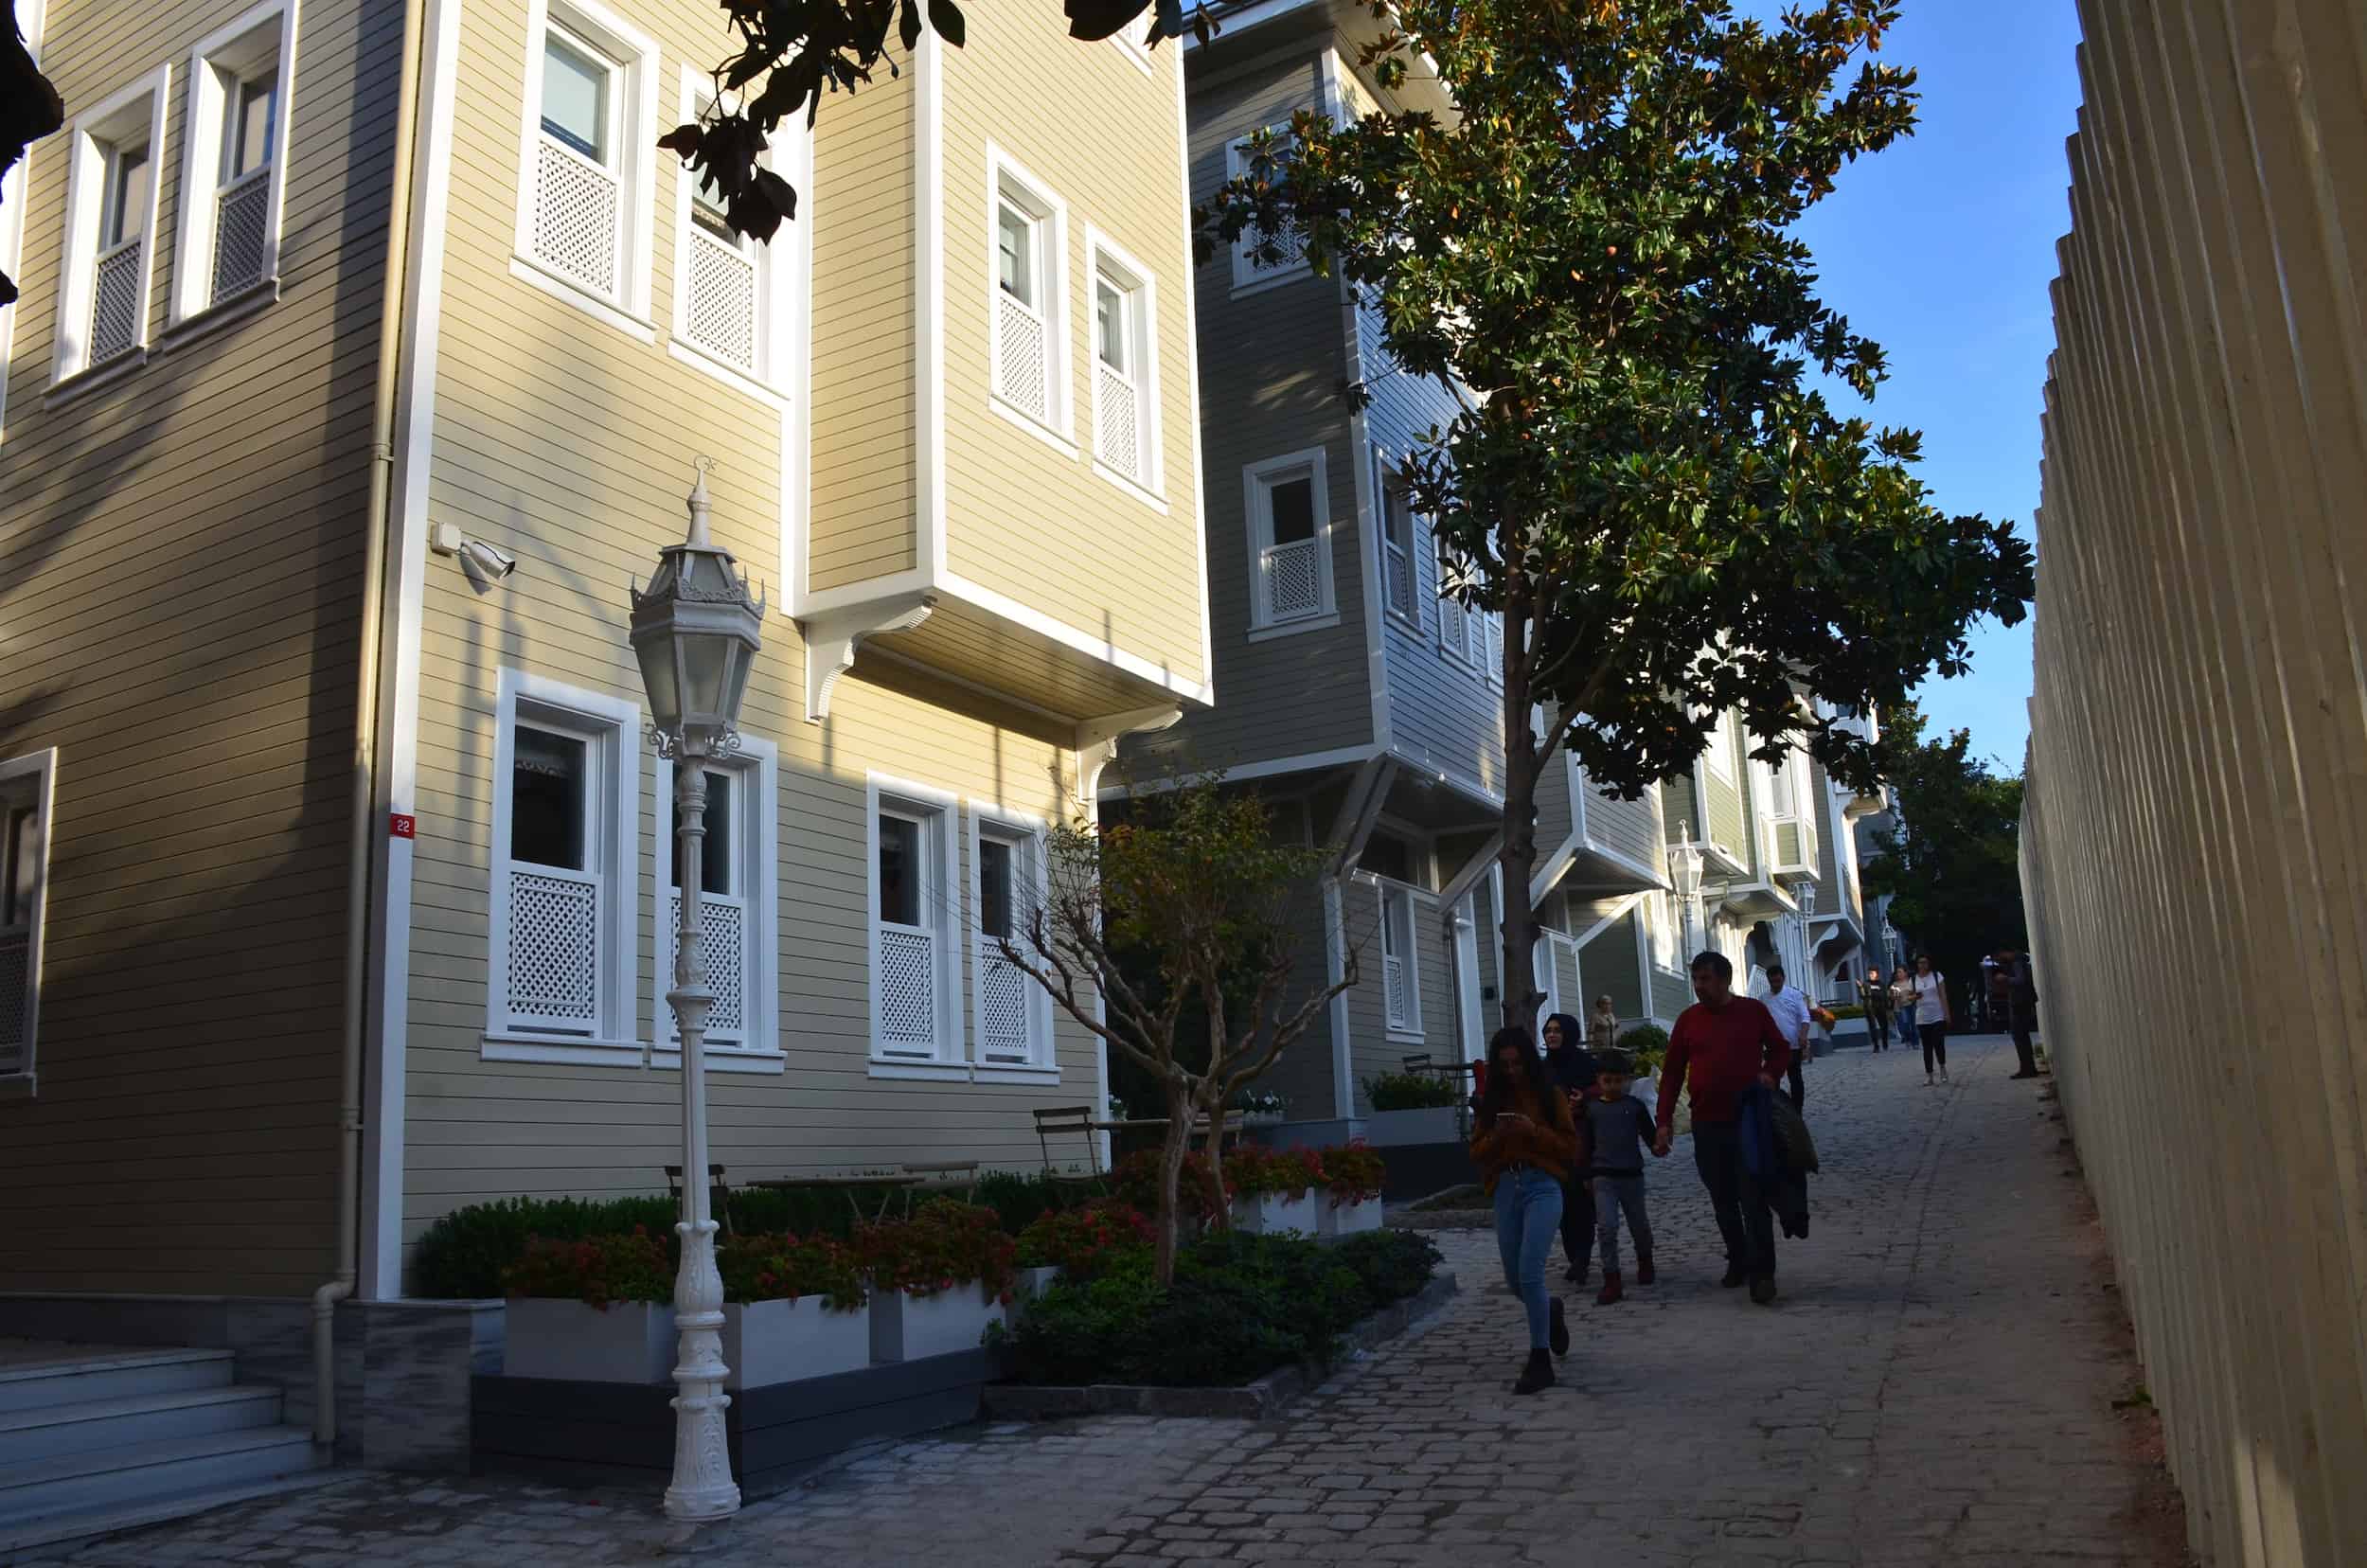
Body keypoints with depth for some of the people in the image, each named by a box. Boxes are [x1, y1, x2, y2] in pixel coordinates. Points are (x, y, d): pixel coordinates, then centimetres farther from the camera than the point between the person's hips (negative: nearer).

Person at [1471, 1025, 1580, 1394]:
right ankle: (1551, 1311, 42)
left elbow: (1570, 1146, 1)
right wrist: (1496, 1136, -9)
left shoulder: (1549, 1094, 3)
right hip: (1506, 1190, 4)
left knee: (1529, 1274, -15)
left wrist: (1535, 1131, -14)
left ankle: (1540, 1360, -5)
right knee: (1515, 1280, 9)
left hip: (1542, 1186, -4)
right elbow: (1477, 1152, 11)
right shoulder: (1492, 1100, 11)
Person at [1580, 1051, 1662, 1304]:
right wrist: (1586, 1176, 7)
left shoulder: (1634, 1105, 0)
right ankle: (1611, 1281, -8)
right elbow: (1586, 1145, 7)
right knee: (1606, 1228, -12)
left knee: (1638, 1225, 16)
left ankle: (1645, 1262, 45)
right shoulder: (1591, 1108, 2)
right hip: (1603, 1177, -1)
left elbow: (1648, 1134, 5)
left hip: (1632, 1175, 1)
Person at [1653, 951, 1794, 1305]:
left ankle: (1762, 1273, 1)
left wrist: (1770, 1074, -8)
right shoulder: (1688, 1019, 2)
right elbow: (1671, 1073, 5)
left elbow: (1781, 1049, 13)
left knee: (1754, 1199, -4)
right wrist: (1665, 1122, 0)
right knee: (1723, 1201, 11)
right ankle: (1737, 1261, 25)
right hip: (1707, 1126, 2)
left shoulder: (1753, 1011, -1)